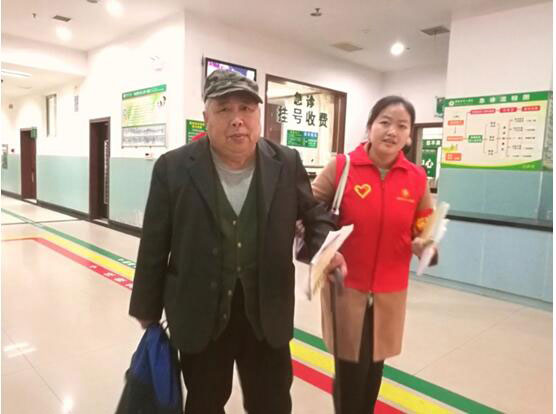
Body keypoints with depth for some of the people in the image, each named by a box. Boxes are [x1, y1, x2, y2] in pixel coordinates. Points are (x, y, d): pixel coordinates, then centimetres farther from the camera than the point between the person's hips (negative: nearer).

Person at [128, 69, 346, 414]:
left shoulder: (287, 163, -5)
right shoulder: (174, 168, -9)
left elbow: (315, 214, 8)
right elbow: (154, 246, -3)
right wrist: (147, 310, 4)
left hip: (267, 313, 1)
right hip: (200, 314, 0)